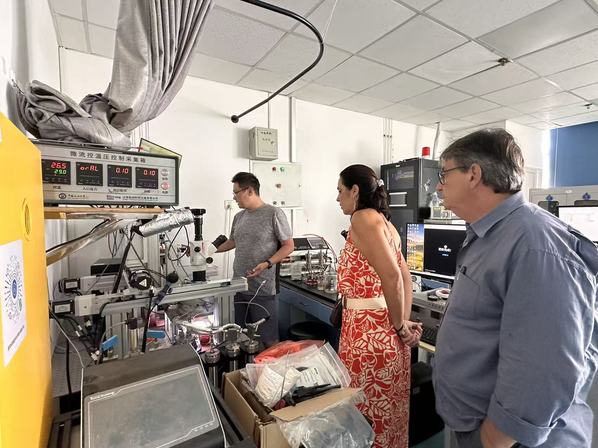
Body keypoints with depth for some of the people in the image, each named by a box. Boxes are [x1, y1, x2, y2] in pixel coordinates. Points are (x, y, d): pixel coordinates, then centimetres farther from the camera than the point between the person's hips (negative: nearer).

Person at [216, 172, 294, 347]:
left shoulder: (274, 213, -9)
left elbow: (289, 246, -8)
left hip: (262, 290, -6)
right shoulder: (238, 217, 11)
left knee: (268, 340, 1)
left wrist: (267, 264, -20)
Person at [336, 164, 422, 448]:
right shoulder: (382, 221, 14)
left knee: (367, 409, 8)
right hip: (383, 328, 9)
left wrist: (400, 326, -13)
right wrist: (403, 322, 8)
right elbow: (405, 277, 13)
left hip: (369, 329, -9)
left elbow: (391, 276, -25)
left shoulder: (363, 218, -15)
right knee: (386, 405, 23)